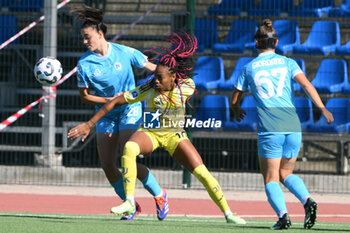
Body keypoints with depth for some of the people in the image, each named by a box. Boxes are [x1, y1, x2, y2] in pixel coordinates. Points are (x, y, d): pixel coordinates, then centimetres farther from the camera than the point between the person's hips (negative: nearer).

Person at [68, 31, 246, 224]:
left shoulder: (186, 86, -15)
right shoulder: (148, 89, -19)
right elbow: (115, 102, -16)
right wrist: (89, 124, -17)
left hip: (174, 135, 1)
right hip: (149, 132, -1)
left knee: (202, 172, -11)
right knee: (129, 148, -35)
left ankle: (228, 214, 7)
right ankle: (129, 202, -30)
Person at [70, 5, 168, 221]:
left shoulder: (125, 53, -12)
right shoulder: (85, 64, -8)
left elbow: (153, 68, 1)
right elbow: (84, 96, -2)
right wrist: (108, 100, -15)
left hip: (130, 111, -3)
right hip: (106, 115, 3)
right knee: (107, 165, -3)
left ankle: (159, 195, 4)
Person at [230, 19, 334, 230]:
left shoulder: (248, 68, 7)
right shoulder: (287, 63, 8)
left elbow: (235, 100, 14)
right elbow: (306, 84, -8)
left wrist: (238, 111, 37)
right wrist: (323, 108, -13)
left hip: (269, 129, -2)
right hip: (293, 127, 2)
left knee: (271, 178, 4)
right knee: (286, 173, 18)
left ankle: (283, 215, -20)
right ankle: (307, 201, -8)